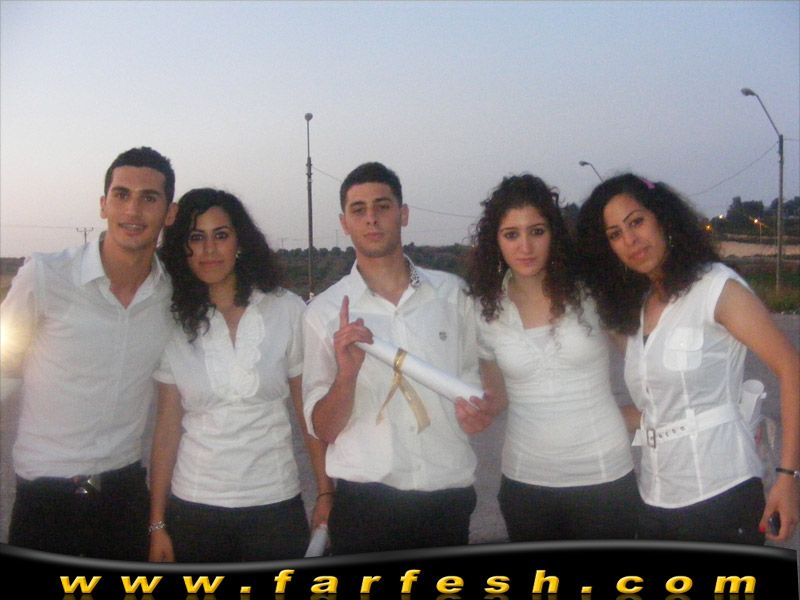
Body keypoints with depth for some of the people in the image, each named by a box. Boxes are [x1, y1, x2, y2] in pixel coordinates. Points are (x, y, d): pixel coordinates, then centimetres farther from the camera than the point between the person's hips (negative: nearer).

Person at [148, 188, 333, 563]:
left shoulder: (287, 311, -4)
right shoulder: (175, 324, 0)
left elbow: (311, 413, -2)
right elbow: (168, 427, 0)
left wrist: (325, 493, -7)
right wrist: (157, 522, -2)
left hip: (274, 504, -1)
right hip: (193, 508, 1)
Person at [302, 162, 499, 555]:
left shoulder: (451, 293, 4)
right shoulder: (323, 312, -2)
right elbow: (323, 429, -2)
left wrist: (477, 411, -5)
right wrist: (347, 374, -21)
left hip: (448, 500, 2)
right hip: (364, 506, -2)